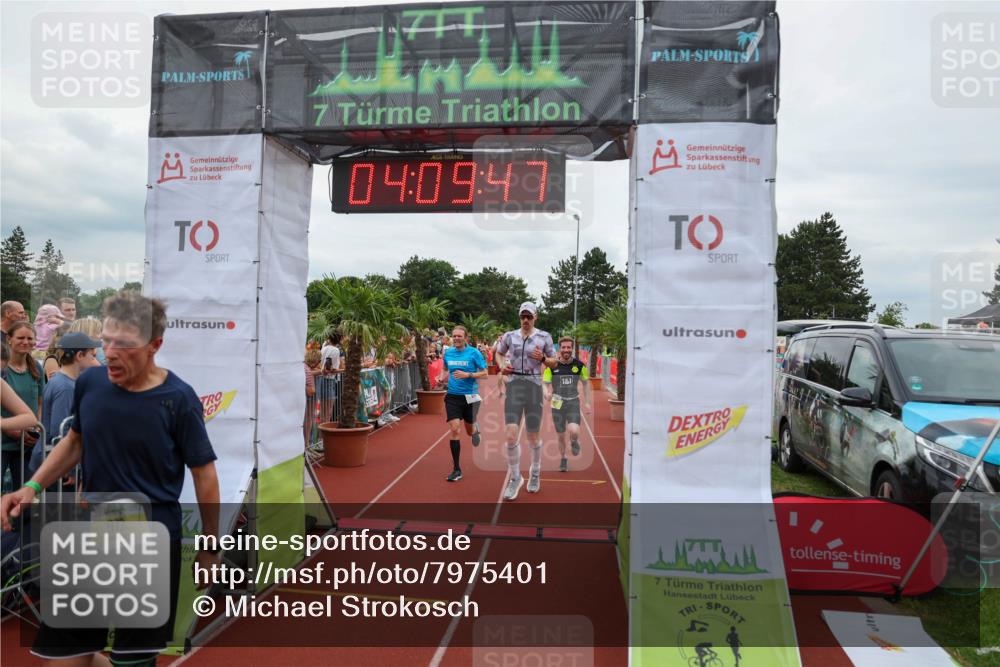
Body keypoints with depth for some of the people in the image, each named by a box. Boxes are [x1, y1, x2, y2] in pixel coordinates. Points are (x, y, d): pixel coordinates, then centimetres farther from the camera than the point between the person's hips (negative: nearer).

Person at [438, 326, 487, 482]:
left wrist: (468, 374, -21)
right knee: (455, 429, -10)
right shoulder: (447, 353, 3)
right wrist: (441, 378, 0)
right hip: (452, 396, 2)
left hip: (470, 396, -2)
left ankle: (475, 428, 53)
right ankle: (456, 469, -2)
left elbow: (485, 373, -8)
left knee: (469, 431, 13)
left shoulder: (474, 353, -8)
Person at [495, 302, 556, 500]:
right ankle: (515, 477, 9)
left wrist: (542, 359, -13)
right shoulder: (509, 336, 6)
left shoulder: (544, 337, 1)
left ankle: (535, 473, 35)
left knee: (533, 436, 9)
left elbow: (554, 363, 7)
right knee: (511, 434, -10)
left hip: (534, 386, -1)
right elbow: (498, 353, 23)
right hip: (513, 386, 1)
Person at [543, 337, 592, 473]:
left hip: (573, 402, 0)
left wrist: (587, 402, 7)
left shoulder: (579, 365, -3)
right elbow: (545, 383, -5)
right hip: (557, 403, 1)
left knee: (574, 431, -21)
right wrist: (547, 394, -28)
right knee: (560, 435, 9)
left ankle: (574, 441, 16)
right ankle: (563, 459, 34)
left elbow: (586, 382, 11)